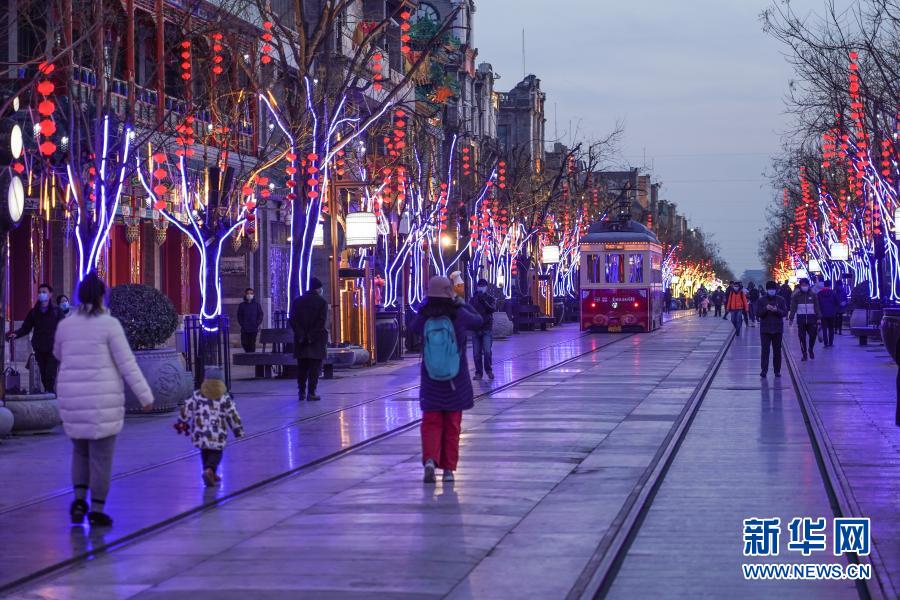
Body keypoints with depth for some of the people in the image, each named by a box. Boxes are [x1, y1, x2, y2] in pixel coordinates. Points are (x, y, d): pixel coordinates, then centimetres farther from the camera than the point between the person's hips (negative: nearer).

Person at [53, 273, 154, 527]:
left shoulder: (65, 325, 4)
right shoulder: (110, 324, -9)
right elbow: (127, 365, -10)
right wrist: (145, 396, -5)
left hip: (73, 398, 4)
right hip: (103, 400, -4)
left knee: (81, 450, 22)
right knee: (101, 456, 6)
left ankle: (79, 499, 7)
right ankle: (97, 510, 6)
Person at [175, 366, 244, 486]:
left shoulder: (197, 396, 4)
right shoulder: (225, 398, -1)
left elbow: (186, 409, 4)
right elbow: (232, 415, 1)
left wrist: (181, 423, 18)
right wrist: (238, 430, 12)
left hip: (200, 432, 2)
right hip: (217, 434, -2)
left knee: (205, 452, 21)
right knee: (216, 453, 5)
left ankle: (211, 475, 24)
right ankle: (209, 470, -22)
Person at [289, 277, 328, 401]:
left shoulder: (297, 301, 6)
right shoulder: (322, 302, -4)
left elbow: (292, 320, -2)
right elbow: (322, 322, -13)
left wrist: (301, 335, -6)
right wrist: (312, 336, -12)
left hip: (301, 340, 3)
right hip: (317, 340, -3)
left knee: (302, 367, 11)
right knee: (315, 367, 0)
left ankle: (301, 391, 12)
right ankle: (311, 393, -4)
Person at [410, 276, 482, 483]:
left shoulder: (424, 317, -9)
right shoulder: (459, 315, -12)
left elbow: (413, 326, 13)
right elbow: (478, 321, 8)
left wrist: (426, 304, 15)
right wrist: (462, 303, 19)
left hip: (431, 381, 0)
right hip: (456, 381, 0)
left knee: (431, 422, 7)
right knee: (452, 425, 11)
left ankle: (429, 459, -17)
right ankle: (448, 469, 13)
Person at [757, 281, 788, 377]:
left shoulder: (781, 300, 4)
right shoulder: (761, 300, 2)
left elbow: (785, 313, 0)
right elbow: (758, 314, -3)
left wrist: (777, 310, -19)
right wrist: (766, 309, -19)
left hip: (777, 329, 1)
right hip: (765, 329, -1)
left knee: (777, 350, 6)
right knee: (765, 350, -7)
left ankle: (777, 370, 12)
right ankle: (764, 370, -6)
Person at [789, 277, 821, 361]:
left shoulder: (813, 295, 5)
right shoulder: (796, 296, 2)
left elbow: (817, 307, 6)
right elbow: (793, 308, 1)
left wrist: (818, 317, 0)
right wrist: (791, 318, -5)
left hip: (811, 319, 0)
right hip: (801, 319, 0)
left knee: (813, 335, -2)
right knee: (802, 338, 1)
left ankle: (811, 349, 25)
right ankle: (804, 354, 10)